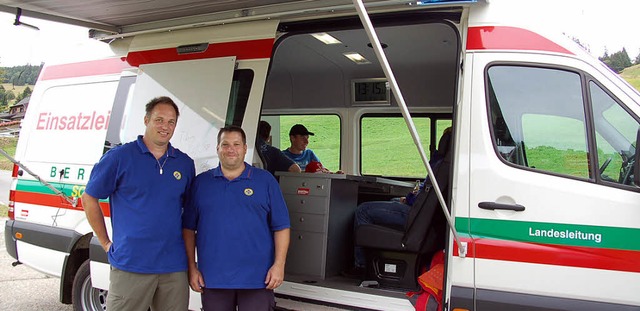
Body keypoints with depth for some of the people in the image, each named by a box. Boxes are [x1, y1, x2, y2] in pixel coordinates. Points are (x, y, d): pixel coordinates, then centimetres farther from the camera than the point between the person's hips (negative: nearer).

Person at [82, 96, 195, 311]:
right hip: (130, 266, -3)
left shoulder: (185, 163, 9)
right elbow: (89, 198, 5)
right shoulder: (119, 157, -1)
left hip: (175, 267, 4)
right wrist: (106, 243, 2)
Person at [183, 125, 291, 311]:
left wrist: (279, 264, -7)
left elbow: (281, 227, 2)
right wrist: (192, 267, 3)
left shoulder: (265, 180, 4)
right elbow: (188, 228, 8)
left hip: (257, 279, -1)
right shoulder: (201, 182, 8)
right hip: (212, 279, 2)